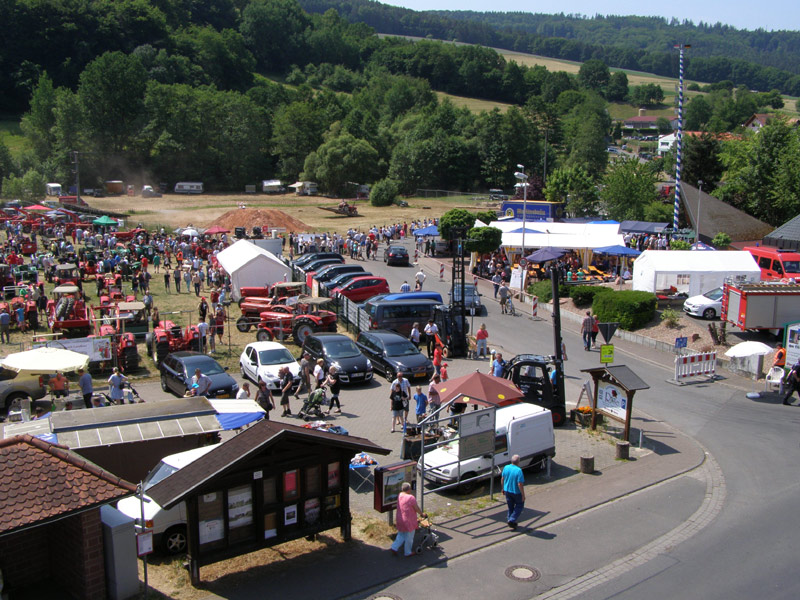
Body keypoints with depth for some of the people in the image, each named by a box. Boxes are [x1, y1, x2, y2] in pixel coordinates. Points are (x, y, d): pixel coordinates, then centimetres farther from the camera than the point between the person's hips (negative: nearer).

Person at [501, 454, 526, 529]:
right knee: (519, 505, 16)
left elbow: (502, 479, 5)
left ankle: (510, 521, 29)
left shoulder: (506, 468, -6)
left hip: (507, 491, 5)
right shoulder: (518, 470, -25)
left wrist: (503, 488, 20)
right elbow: (520, 484, -25)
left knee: (510, 506, 21)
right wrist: (523, 495, -15)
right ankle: (512, 520, 7)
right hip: (516, 492, -5)